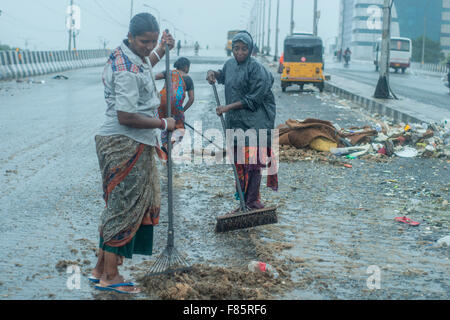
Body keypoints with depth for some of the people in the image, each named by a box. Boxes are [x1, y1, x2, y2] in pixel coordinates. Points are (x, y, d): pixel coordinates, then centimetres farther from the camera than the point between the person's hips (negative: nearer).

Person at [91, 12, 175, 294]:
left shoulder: (132, 56, 11)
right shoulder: (127, 71, -22)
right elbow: (126, 117, -27)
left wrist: (161, 50, 24)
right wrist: (163, 124, -15)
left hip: (136, 145, 11)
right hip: (125, 146, -11)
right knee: (124, 208, -4)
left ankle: (102, 268, 21)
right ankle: (110, 276, 4)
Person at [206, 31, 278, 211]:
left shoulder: (256, 69, -13)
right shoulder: (230, 64, 10)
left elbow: (253, 99, -16)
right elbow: (223, 76, 35)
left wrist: (228, 107, -15)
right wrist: (213, 73, 12)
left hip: (253, 123, -7)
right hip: (235, 122, 7)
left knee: (252, 163, -6)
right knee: (239, 163, 10)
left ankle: (252, 202, -2)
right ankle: (243, 202, 18)